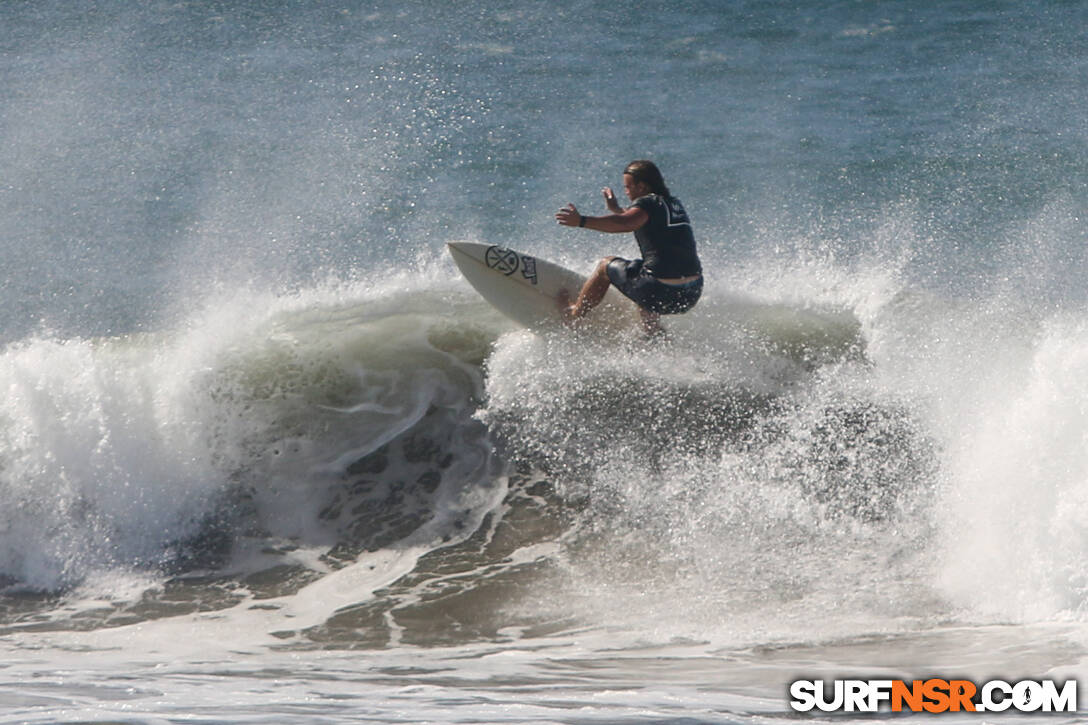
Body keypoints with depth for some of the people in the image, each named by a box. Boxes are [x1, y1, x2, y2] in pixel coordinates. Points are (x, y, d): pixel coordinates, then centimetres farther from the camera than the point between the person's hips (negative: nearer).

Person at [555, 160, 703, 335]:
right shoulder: (675, 204, 17)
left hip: (663, 292, -7)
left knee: (606, 266, 15)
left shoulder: (647, 203, -7)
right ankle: (655, 335, 35)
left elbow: (624, 224, -29)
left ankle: (573, 315, 28)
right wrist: (616, 209, 46)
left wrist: (581, 221, -35)